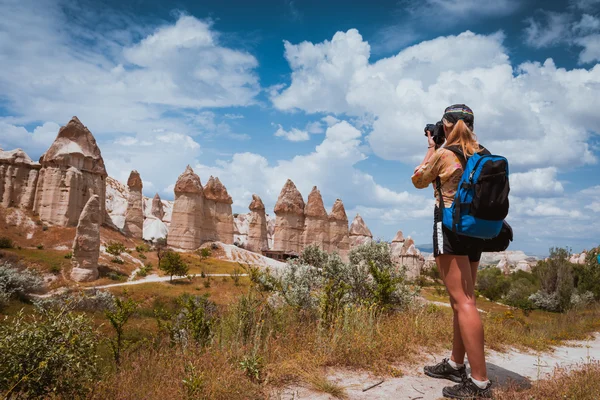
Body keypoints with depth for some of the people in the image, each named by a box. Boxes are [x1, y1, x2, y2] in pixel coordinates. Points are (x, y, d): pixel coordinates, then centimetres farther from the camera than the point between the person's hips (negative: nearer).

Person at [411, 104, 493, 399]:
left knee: (463, 302, -10)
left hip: (450, 228, -8)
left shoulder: (444, 154, -9)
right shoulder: (481, 156, 10)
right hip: (474, 230, 8)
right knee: (462, 299, 14)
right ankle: (456, 365, 25)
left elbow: (418, 180, 7)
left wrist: (431, 148, 14)